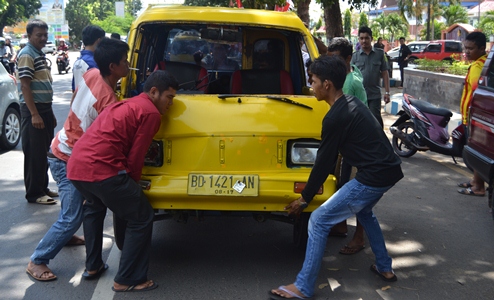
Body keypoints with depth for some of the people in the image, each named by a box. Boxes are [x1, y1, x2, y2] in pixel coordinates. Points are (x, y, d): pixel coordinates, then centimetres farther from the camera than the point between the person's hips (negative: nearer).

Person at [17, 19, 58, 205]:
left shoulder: (40, 54, 16)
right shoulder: (27, 55, -11)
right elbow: (25, 86, -17)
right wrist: (34, 114, -22)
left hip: (45, 108, 9)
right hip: (33, 110, -9)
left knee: (45, 151, 15)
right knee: (34, 153, -4)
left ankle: (43, 188, 25)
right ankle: (34, 193, 3)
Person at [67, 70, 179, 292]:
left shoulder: (126, 105, 26)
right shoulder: (151, 112, -1)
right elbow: (135, 157, -3)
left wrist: (129, 186, 32)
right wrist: (134, 184, 14)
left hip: (75, 166, 10)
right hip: (101, 170, -9)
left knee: (94, 208, 36)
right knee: (141, 219, 4)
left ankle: (93, 265, 43)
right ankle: (128, 280, 10)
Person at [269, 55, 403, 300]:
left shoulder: (335, 118, -16)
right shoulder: (352, 103, 14)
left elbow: (324, 161, -10)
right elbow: (332, 155, 20)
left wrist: (305, 197, 2)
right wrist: (313, 184, 25)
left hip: (372, 178, -10)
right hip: (390, 170, 10)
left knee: (319, 221, -4)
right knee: (364, 211, 36)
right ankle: (384, 268, 43)